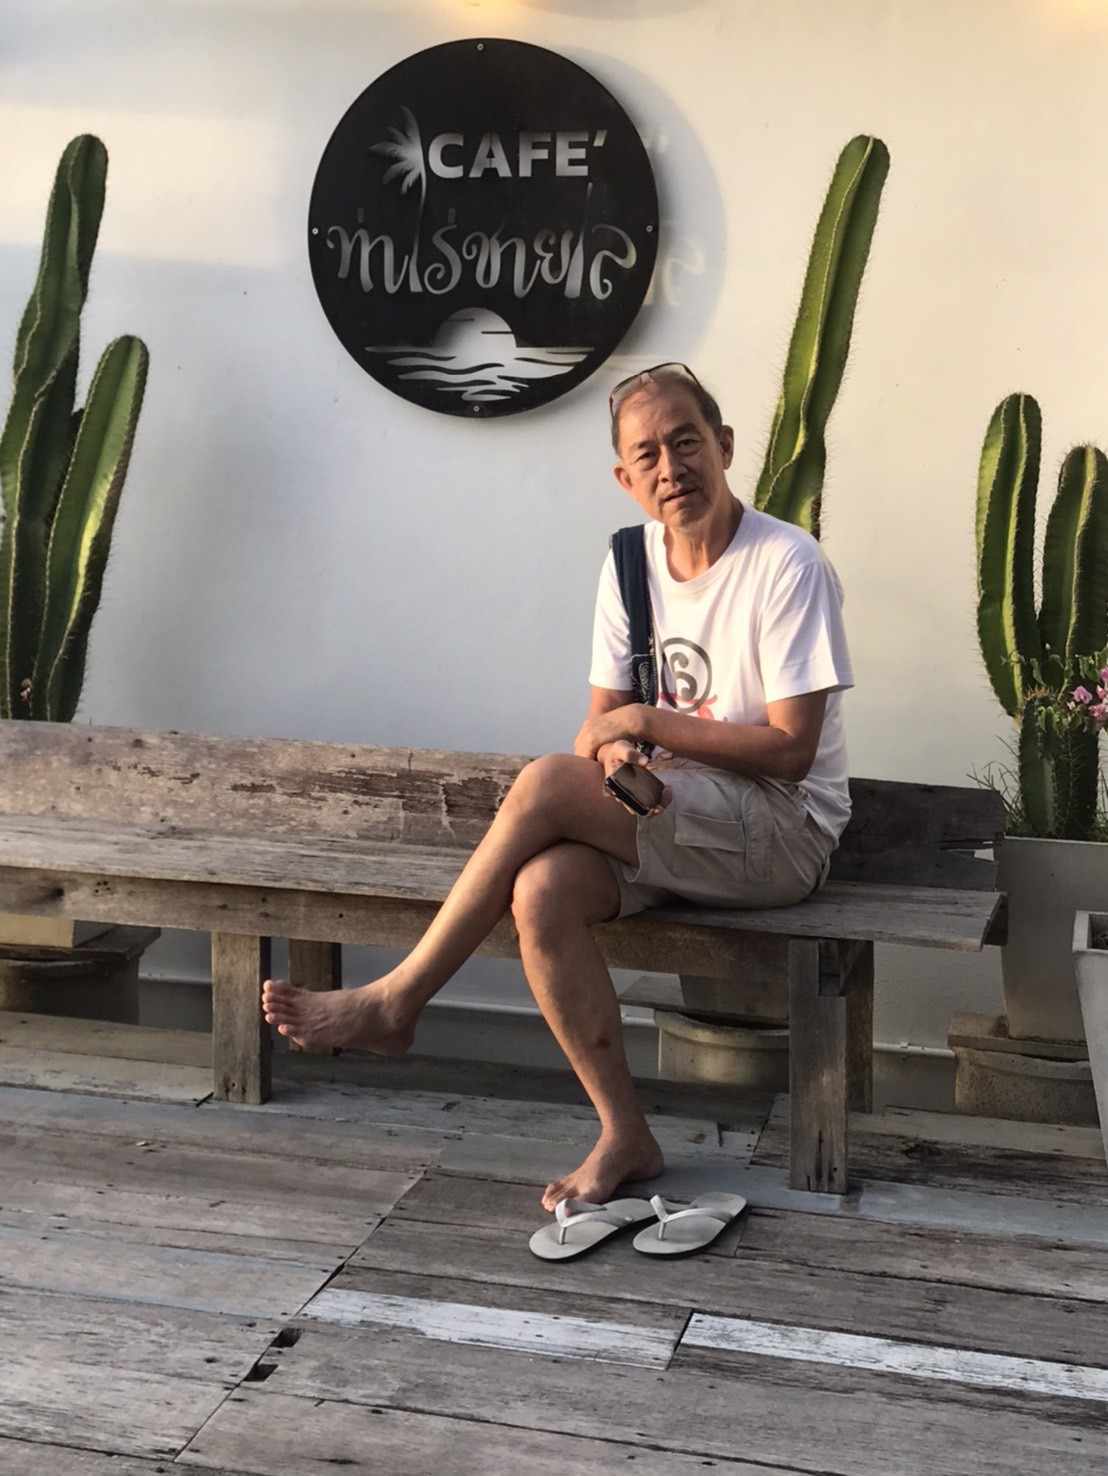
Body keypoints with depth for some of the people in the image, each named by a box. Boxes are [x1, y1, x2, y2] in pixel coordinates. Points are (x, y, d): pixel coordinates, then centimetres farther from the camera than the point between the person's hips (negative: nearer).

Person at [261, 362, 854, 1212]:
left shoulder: (787, 564, -11)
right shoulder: (630, 565, 9)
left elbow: (790, 750, -15)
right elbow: (596, 728, 7)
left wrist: (649, 723, -15)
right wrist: (615, 754, -17)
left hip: (782, 832, -6)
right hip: (668, 821, 6)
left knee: (546, 783, -27)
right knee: (543, 893, -27)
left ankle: (396, 1001, -14)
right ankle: (625, 1135, -13)